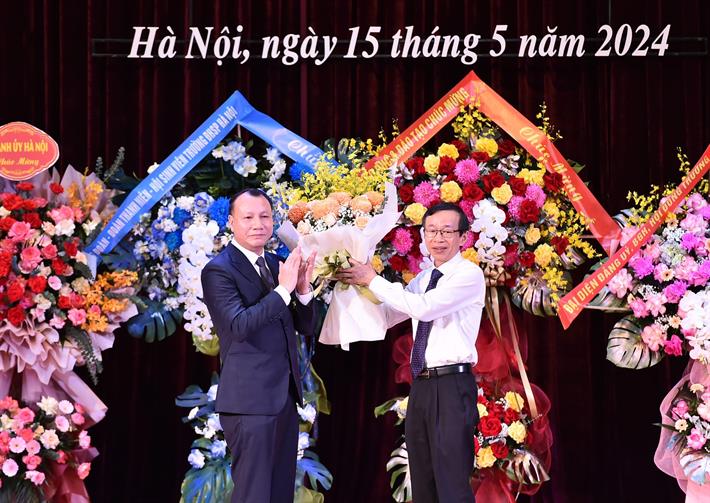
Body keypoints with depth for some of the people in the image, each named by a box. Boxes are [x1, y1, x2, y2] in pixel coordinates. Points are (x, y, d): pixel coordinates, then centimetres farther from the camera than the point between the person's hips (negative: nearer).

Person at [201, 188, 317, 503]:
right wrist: (282, 290, -24)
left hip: (286, 395, 8)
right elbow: (239, 325, -23)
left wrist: (303, 289, -6)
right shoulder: (219, 270, -9)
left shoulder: (276, 265, 12)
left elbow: (305, 327, 12)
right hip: (250, 399, -8)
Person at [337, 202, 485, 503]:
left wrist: (374, 280, -13)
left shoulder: (469, 274, -7)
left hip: (452, 386, -8)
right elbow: (384, 317, 17)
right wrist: (358, 283, 3)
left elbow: (424, 307, -20)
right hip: (421, 385, 8)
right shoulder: (421, 280, 17)